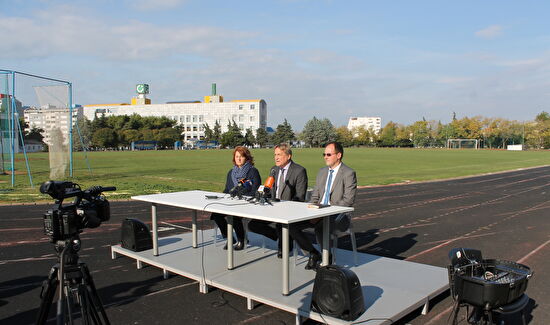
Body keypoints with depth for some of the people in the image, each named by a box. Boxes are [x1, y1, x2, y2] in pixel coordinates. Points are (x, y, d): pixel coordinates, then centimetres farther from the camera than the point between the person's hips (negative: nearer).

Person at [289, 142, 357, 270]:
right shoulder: (322, 172, 16)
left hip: (338, 215, -7)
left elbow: (348, 201, -14)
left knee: (319, 227, -37)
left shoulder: (349, 173, -6)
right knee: (292, 226, -12)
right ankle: (314, 253, 6)